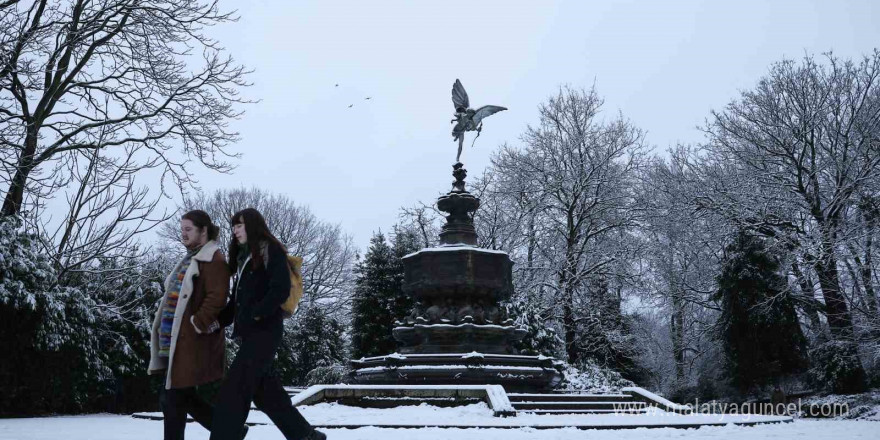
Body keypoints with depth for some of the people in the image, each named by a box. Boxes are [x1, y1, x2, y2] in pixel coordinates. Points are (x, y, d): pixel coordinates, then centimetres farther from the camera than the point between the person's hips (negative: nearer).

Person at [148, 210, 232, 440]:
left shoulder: (213, 259, -10)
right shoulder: (190, 259, 20)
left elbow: (217, 298, -21)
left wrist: (196, 324, -21)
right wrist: (164, 328, 17)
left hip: (193, 341, -10)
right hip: (176, 339, 10)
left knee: (173, 399, -3)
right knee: (178, 397, 14)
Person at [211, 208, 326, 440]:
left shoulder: (271, 250, -4)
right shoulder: (243, 257, 20)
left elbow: (281, 289, -15)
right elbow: (237, 299, 18)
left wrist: (255, 314, -20)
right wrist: (219, 320, 5)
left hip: (264, 331, -8)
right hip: (249, 333, 8)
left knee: (233, 390, -11)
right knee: (267, 392, 10)